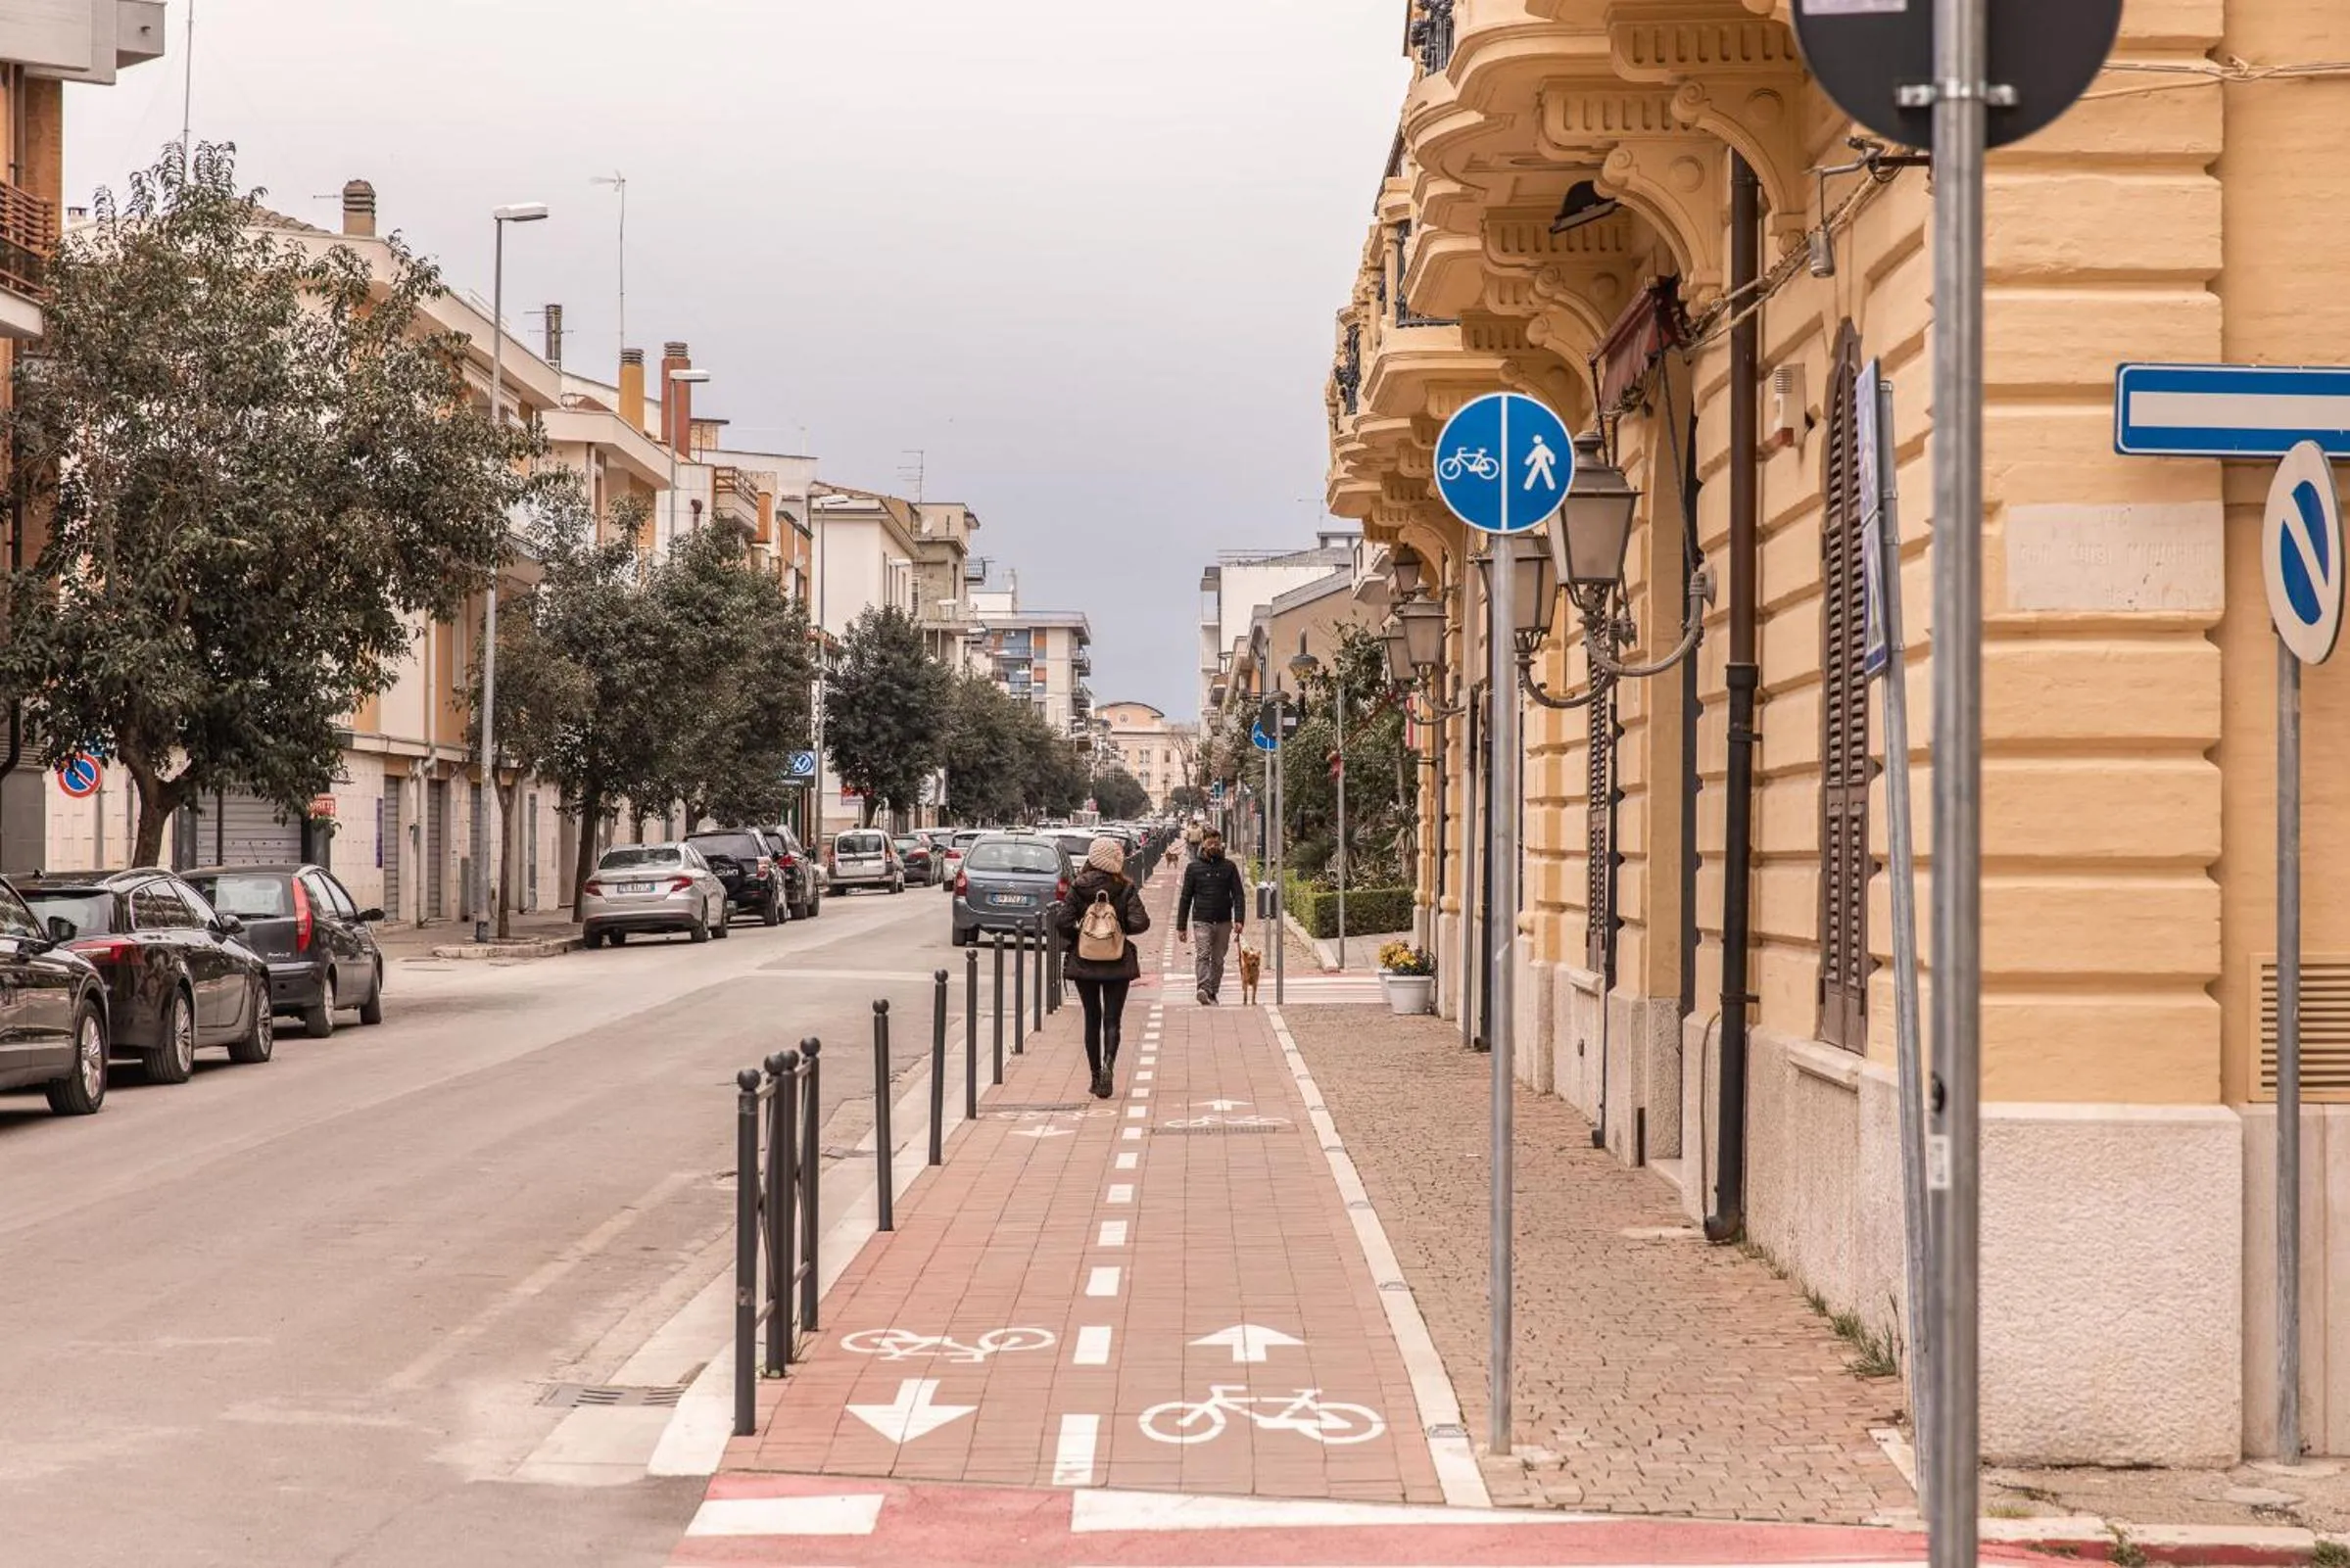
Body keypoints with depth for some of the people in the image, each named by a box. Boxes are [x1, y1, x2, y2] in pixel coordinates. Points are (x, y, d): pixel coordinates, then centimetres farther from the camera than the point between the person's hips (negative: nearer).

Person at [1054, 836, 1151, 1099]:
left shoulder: (1078, 888, -5)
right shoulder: (1126, 889, -7)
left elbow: (1062, 922, -12)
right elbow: (1140, 923, -14)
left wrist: (1076, 938, 7)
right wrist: (1121, 929, 6)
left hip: (1084, 961, 1)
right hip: (1117, 963, -1)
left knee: (1092, 1018, 12)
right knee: (1112, 1019, 4)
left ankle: (1096, 1077, 15)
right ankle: (1108, 1063, -22)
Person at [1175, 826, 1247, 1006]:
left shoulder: (1230, 867, 7)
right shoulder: (1193, 868, 6)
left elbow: (1239, 895, 3)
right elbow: (1185, 898, 8)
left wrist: (1239, 920, -11)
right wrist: (1181, 926, 3)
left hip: (1224, 922, 2)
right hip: (1202, 921, -2)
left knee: (1218, 959, 7)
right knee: (1203, 954, -19)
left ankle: (1213, 993, 16)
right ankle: (1203, 989, -33)